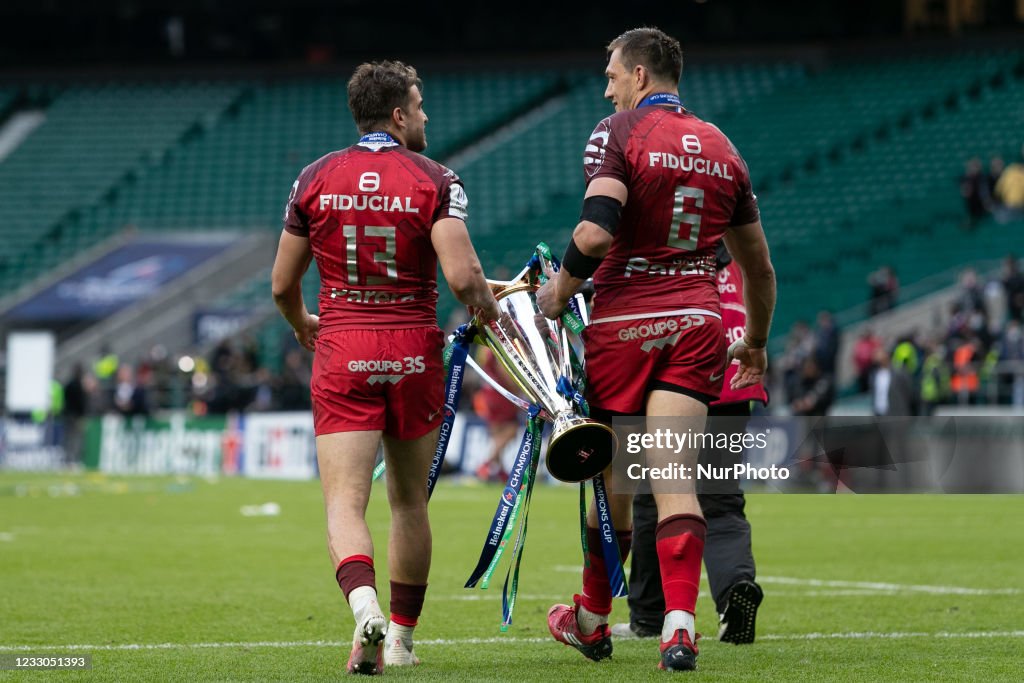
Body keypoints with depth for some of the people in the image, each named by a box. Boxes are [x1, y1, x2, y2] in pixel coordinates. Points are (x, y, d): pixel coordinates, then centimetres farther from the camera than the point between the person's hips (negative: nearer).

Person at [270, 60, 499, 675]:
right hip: (414, 354, 0)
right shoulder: (434, 180, -4)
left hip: (343, 352, 0)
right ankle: (402, 638, 23)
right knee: (410, 503, 16)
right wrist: (487, 307, 6)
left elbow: (283, 285, 9)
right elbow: (462, 276, -16)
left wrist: (301, 324, 30)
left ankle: (364, 605, -34)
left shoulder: (317, 179, 4)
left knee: (345, 504, -7)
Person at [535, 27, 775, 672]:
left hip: (624, 319, -3)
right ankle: (680, 624, -20)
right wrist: (756, 343, 32)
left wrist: (559, 291, -3)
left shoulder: (619, 133, -4)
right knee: (675, 479, -4)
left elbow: (596, 233, -19)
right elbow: (759, 267, 19)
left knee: (612, 479, 9)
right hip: (698, 323, 4)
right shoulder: (722, 147, 13)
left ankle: (592, 620, 26)